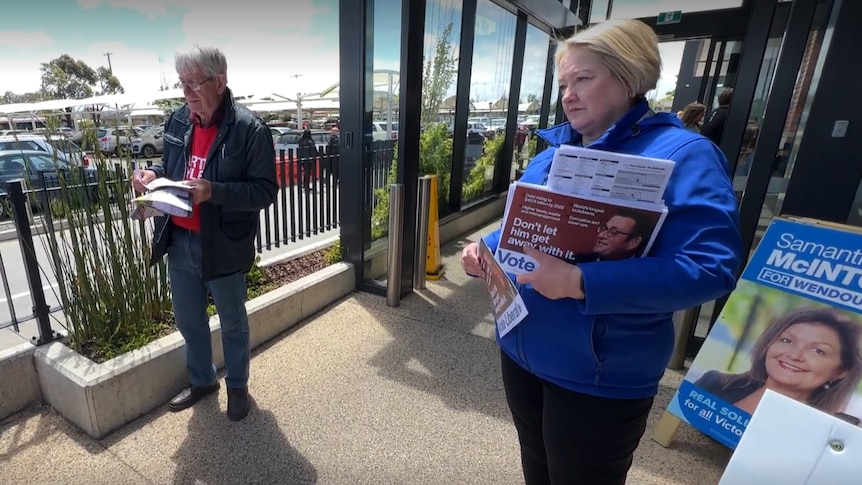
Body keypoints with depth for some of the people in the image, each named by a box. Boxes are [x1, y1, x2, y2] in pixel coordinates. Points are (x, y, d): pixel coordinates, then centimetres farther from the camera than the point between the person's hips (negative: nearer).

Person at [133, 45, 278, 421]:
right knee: (188, 320, 20)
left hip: (222, 245, -6)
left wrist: (214, 191, -29)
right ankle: (202, 380, 44)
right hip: (179, 241, 6)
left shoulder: (250, 129, -16)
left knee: (232, 323, 14)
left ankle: (237, 386, 37)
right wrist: (155, 175, -5)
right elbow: (171, 166, 18)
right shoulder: (177, 121, 4)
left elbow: (265, 190, -17)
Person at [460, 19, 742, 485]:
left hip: (600, 373, -6)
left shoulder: (681, 154, -17)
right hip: (519, 348, 7)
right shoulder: (551, 153, 6)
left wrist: (580, 283, -34)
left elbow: (712, 267, -26)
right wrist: (484, 251, -7)